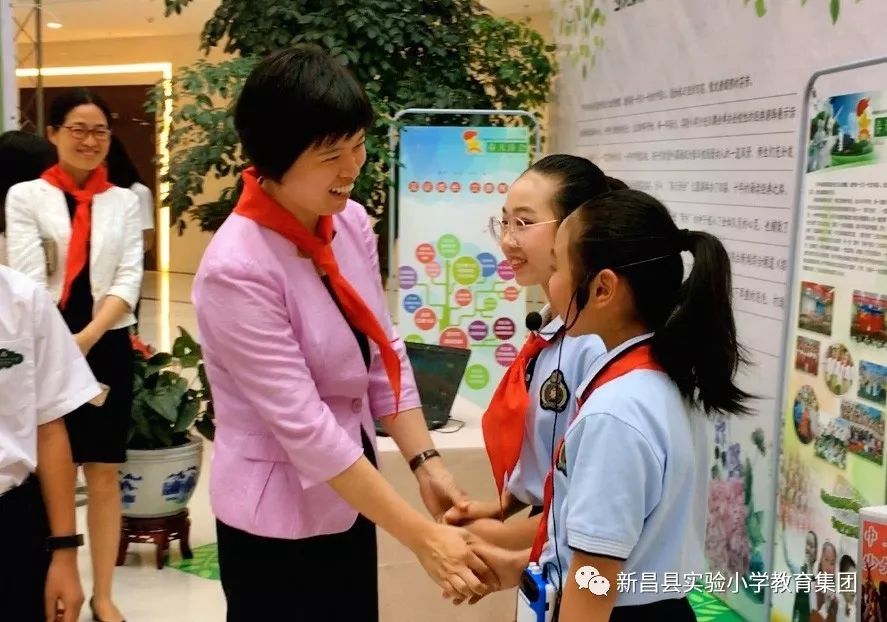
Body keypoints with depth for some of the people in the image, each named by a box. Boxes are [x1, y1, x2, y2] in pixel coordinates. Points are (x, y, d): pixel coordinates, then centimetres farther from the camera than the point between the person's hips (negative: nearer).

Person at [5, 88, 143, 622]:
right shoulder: (26, 196, 0)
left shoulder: (124, 201, 7)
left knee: (104, 475, 8)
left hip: (108, 347, 2)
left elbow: (129, 280, -1)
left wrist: (86, 337, -16)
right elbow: (28, 277, -9)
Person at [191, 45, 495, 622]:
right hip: (278, 517, -6)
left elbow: (384, 354, 3)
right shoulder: (237, 270, -24)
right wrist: (424, 538, -24)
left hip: (349, 498, 6)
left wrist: (426, 462, -8)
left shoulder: (350, 222, -4)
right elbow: (304, 427, -25)